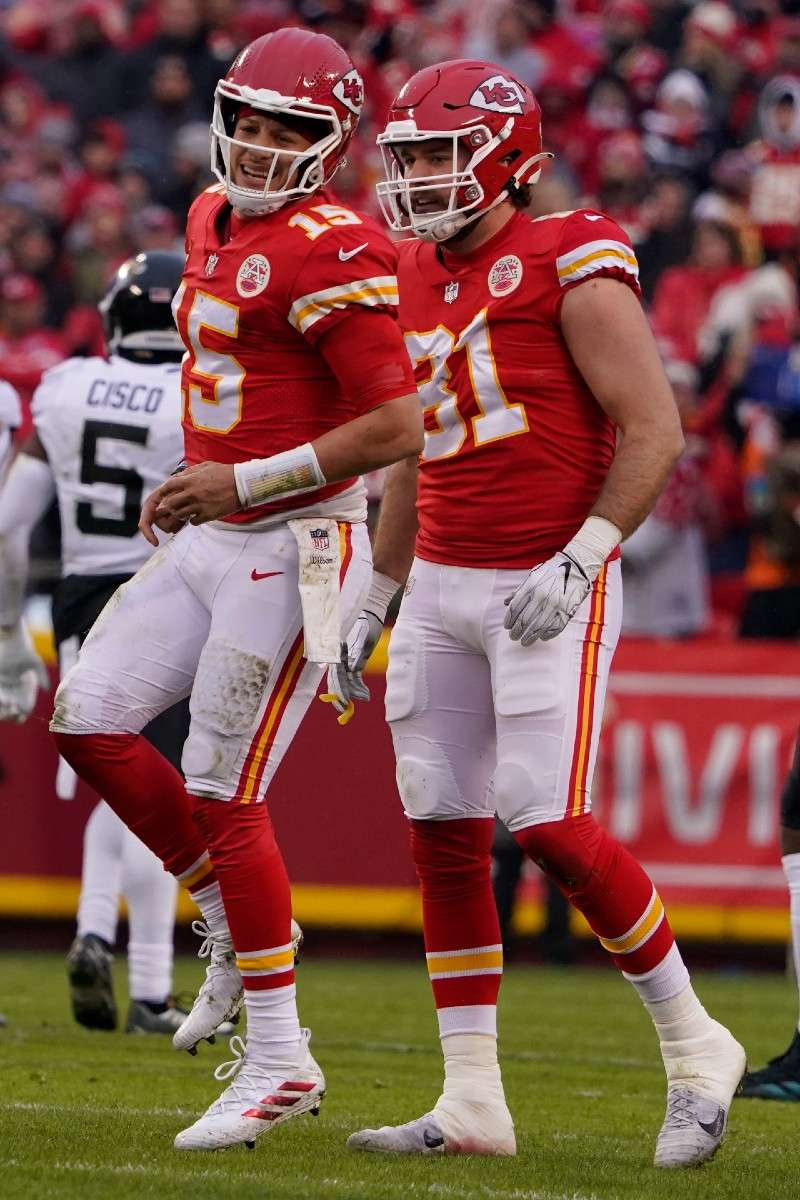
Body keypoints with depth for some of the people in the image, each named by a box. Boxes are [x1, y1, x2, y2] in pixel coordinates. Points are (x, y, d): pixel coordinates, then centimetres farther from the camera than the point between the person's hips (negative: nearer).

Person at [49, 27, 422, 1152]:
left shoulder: (329, 254, -18)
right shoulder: (215, 220, 11)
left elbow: (397, 428, -21)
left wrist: (245, 481, -19)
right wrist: (194, 488, 15)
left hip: (292, 550, -9)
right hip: (210, 540, 9)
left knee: (222, 793, -6)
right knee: (92, 718, 4)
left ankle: (279, 1062, 3)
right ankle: (236, 926, 19)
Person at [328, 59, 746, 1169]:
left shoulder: (572, 268, -10)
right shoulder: (418, 280, 13)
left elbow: (654, 431, -12)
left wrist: (581, 560, -20)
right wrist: (373, 602, 20)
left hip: (547, 587, -7)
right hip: (441, 587, 7)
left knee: (551, 823, -13)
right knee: (443, 832, 4)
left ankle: (694, 1047, 4)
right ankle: (472, 1099, 9)